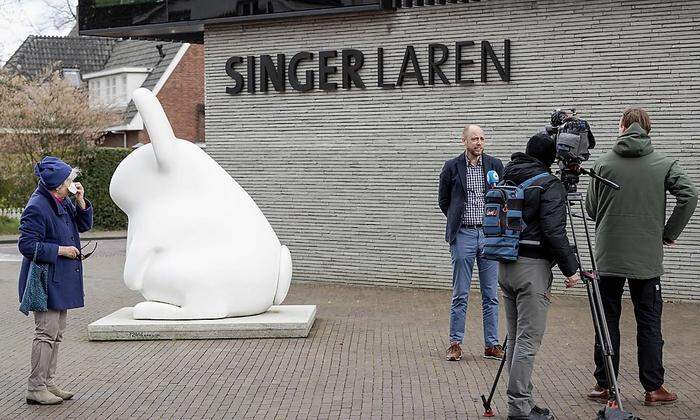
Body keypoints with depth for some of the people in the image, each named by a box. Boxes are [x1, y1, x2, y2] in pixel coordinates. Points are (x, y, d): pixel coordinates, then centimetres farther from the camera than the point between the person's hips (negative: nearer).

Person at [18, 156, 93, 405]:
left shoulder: (63, 202, 8)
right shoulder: (37, 207, -18)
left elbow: (84, 225, 18)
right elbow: (27, 245, -20)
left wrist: (81, 202, 2)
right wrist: (60, 250, -18)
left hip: (62, 282, 10)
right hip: (46, 281, -9)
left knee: (57, 333, 14)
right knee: (46, 333, -7)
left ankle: (48, 382, 24)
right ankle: (35, 388, 2)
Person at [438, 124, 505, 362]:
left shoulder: (495, 165, 6)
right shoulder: (452, 167, 1)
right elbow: (443, 200, 10)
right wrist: (458, 220, 10)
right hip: (463, 235, -2)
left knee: (491, 295, 5)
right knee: (460, 295, 2)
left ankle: (492, 345, 12)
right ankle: (455, 344, 9)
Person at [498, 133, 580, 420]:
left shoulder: (507, 179, 12)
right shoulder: (550, 185, -9)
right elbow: (554, 232, -16)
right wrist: (570, 268, -9)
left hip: (504, 264, 8)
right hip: (532, 266, -7)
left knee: (515, 337, 12)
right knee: (529, 339, -4)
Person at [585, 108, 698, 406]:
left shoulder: (603, 163, 0)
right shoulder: (664, 164, 0)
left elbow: (591, 209, 5)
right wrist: (670, 233, 0)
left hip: (608, 257, 0)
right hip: (648, 258, 0)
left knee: (607, 322, 7)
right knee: (649, 324, 7)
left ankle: (604, 385, 12)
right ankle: (653, 389, 11)